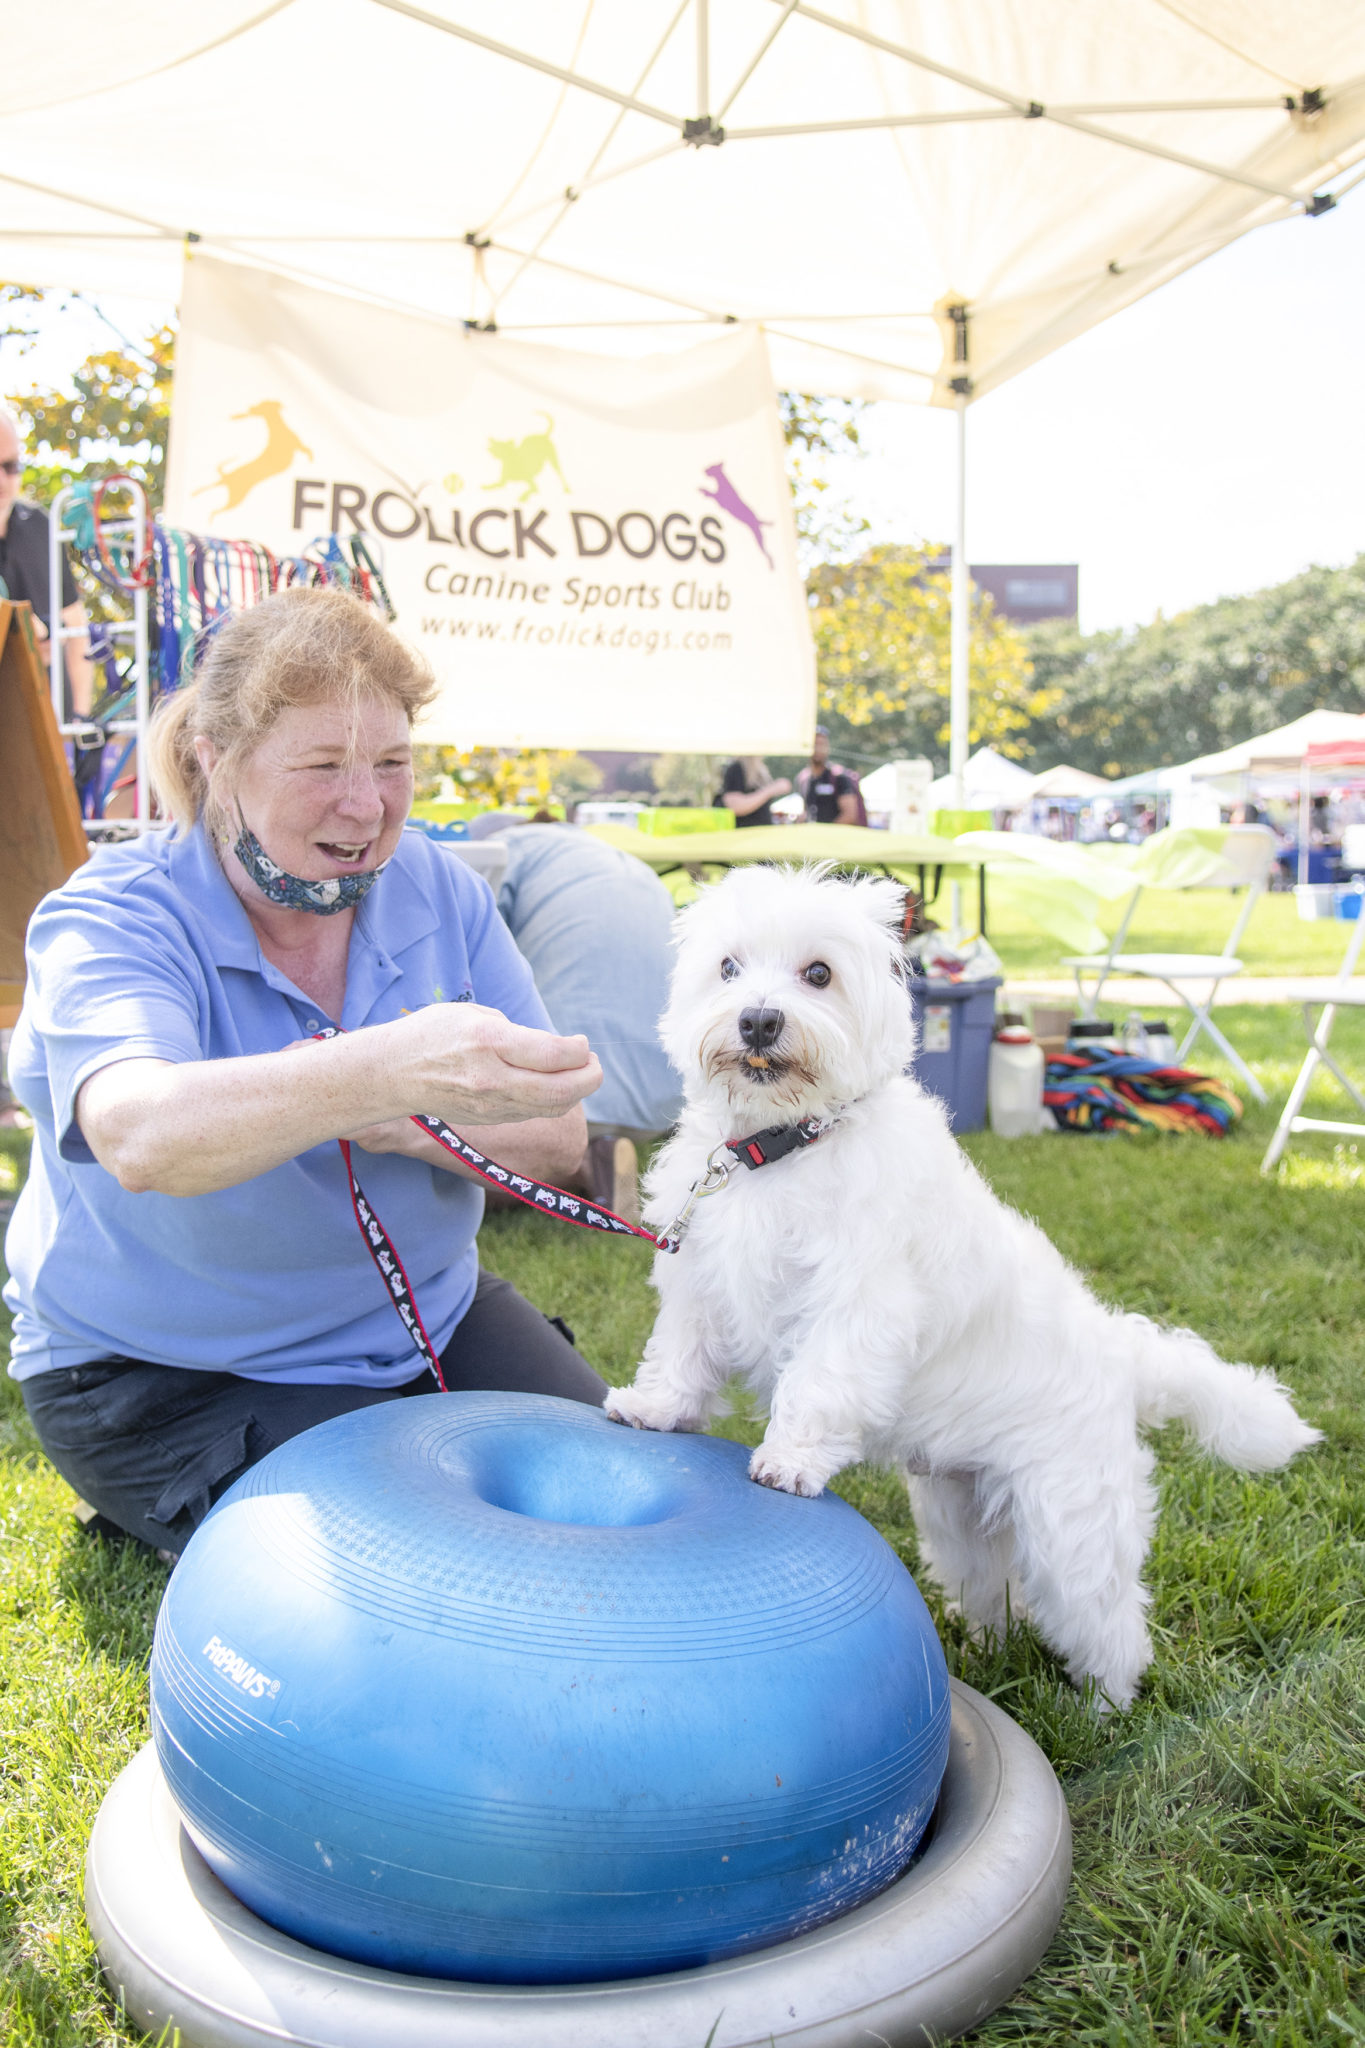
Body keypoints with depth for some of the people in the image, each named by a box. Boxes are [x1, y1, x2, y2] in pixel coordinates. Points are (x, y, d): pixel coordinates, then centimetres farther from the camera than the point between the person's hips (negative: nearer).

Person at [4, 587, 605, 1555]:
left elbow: (556, 1141, -9)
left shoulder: (440, 891, -5)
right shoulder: (109, 921, -18)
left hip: (429, 1317, 5)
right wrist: (387, 1070, -59)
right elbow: (140, 1137, -41)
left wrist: (395, 1123, -30)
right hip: (173, 1372, -4)